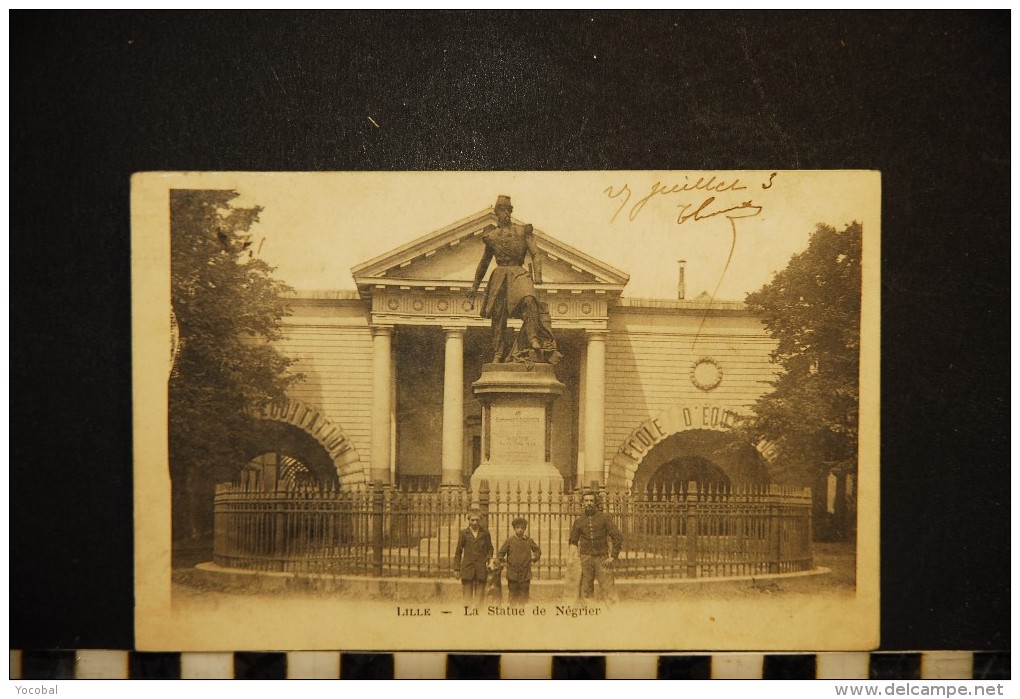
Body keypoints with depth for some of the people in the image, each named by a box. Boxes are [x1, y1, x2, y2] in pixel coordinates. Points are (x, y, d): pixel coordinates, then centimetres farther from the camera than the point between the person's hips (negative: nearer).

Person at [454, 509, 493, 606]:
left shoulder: (485, 533, 6)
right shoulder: (464, 533, 4)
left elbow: (490, 549, 13)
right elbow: (458, 552, 6)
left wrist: (488, 560, -5)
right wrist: (456, 568, 2)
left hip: (481, 569, 1)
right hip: (467, 569, -1)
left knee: (479, 594, 3)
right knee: (468, 594, 2)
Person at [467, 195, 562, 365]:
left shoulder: (523, 231, 10)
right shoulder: (491, 235, 18)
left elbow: (535, 254, 2)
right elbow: (484, 263, 26)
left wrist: (537, 274, -15)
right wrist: (474, 287, 26)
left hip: (518, 273, -2)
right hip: (499, 275, 2)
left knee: (529, 301, -31)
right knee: (498, 316, -4)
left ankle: (533, 340, -31)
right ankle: (498, 355, 1)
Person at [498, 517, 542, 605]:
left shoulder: (529, 541, 4)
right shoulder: (510, 540, -1)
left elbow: (538, 551, 19)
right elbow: (501, 552, 5)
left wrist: (535, 558, 8)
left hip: (525, 575, 1)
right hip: (512, 574, -1)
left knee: (524, 596, 3)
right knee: (513, 595, 3)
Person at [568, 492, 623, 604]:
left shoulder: (604, 518, 4)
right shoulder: (578, 521, 10)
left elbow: (617, 537, 3)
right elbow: (573, 541, 19)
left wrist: (613, 556, -3)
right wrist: (574, 548, -2)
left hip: (602, 558, -2)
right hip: (585, 558, 2)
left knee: (608, 588, -10)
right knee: (585, 591, 1)